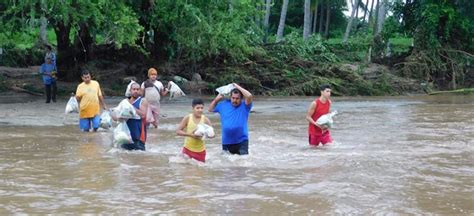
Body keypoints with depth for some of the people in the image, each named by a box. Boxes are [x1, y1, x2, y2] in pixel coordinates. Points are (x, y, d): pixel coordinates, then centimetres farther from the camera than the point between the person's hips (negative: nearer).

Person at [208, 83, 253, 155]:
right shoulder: (223, 105, 8)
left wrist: (238, 87, -13)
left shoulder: (244, 106, -4)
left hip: (241, 141, -4)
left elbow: (249, 96, -23)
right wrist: (216, 99, 7)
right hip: (226, 142, 4)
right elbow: (211, 109, 20)